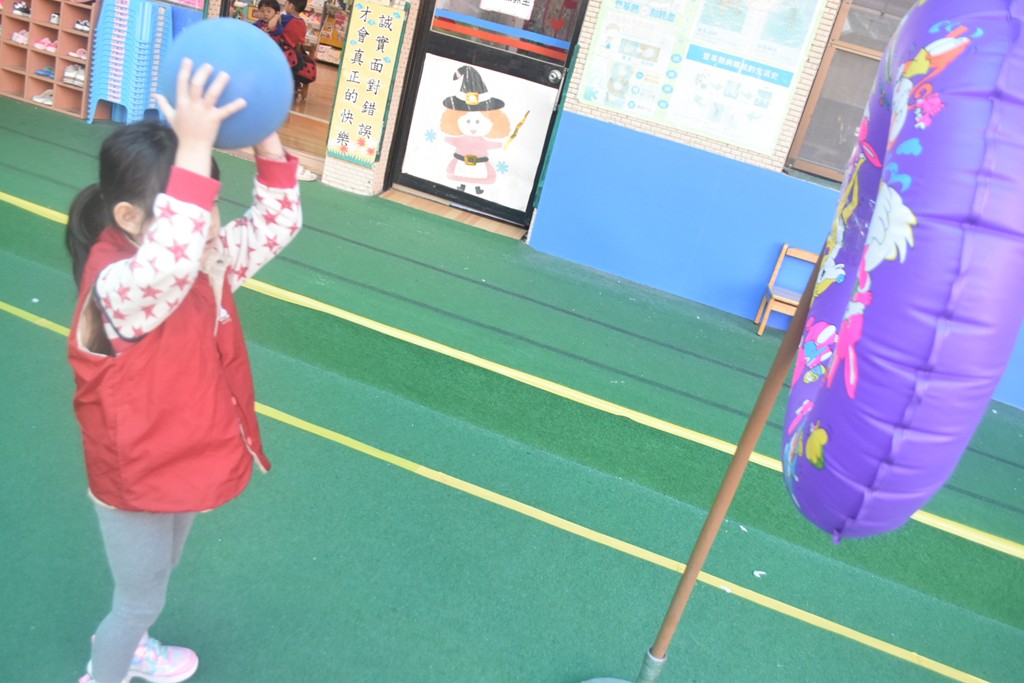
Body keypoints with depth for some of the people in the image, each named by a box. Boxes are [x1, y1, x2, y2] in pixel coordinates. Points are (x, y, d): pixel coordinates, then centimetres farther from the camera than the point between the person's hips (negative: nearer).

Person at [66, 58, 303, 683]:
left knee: (156, 579, 32)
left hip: (186, 463, 8)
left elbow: (276, 225, -7)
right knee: (142, 599, 16)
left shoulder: (209, 262, -8)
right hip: (135, 483, -8)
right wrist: (194, 146, -59)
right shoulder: (117, 285, -33)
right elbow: (168, 263, -55)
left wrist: (265, 138, -21)